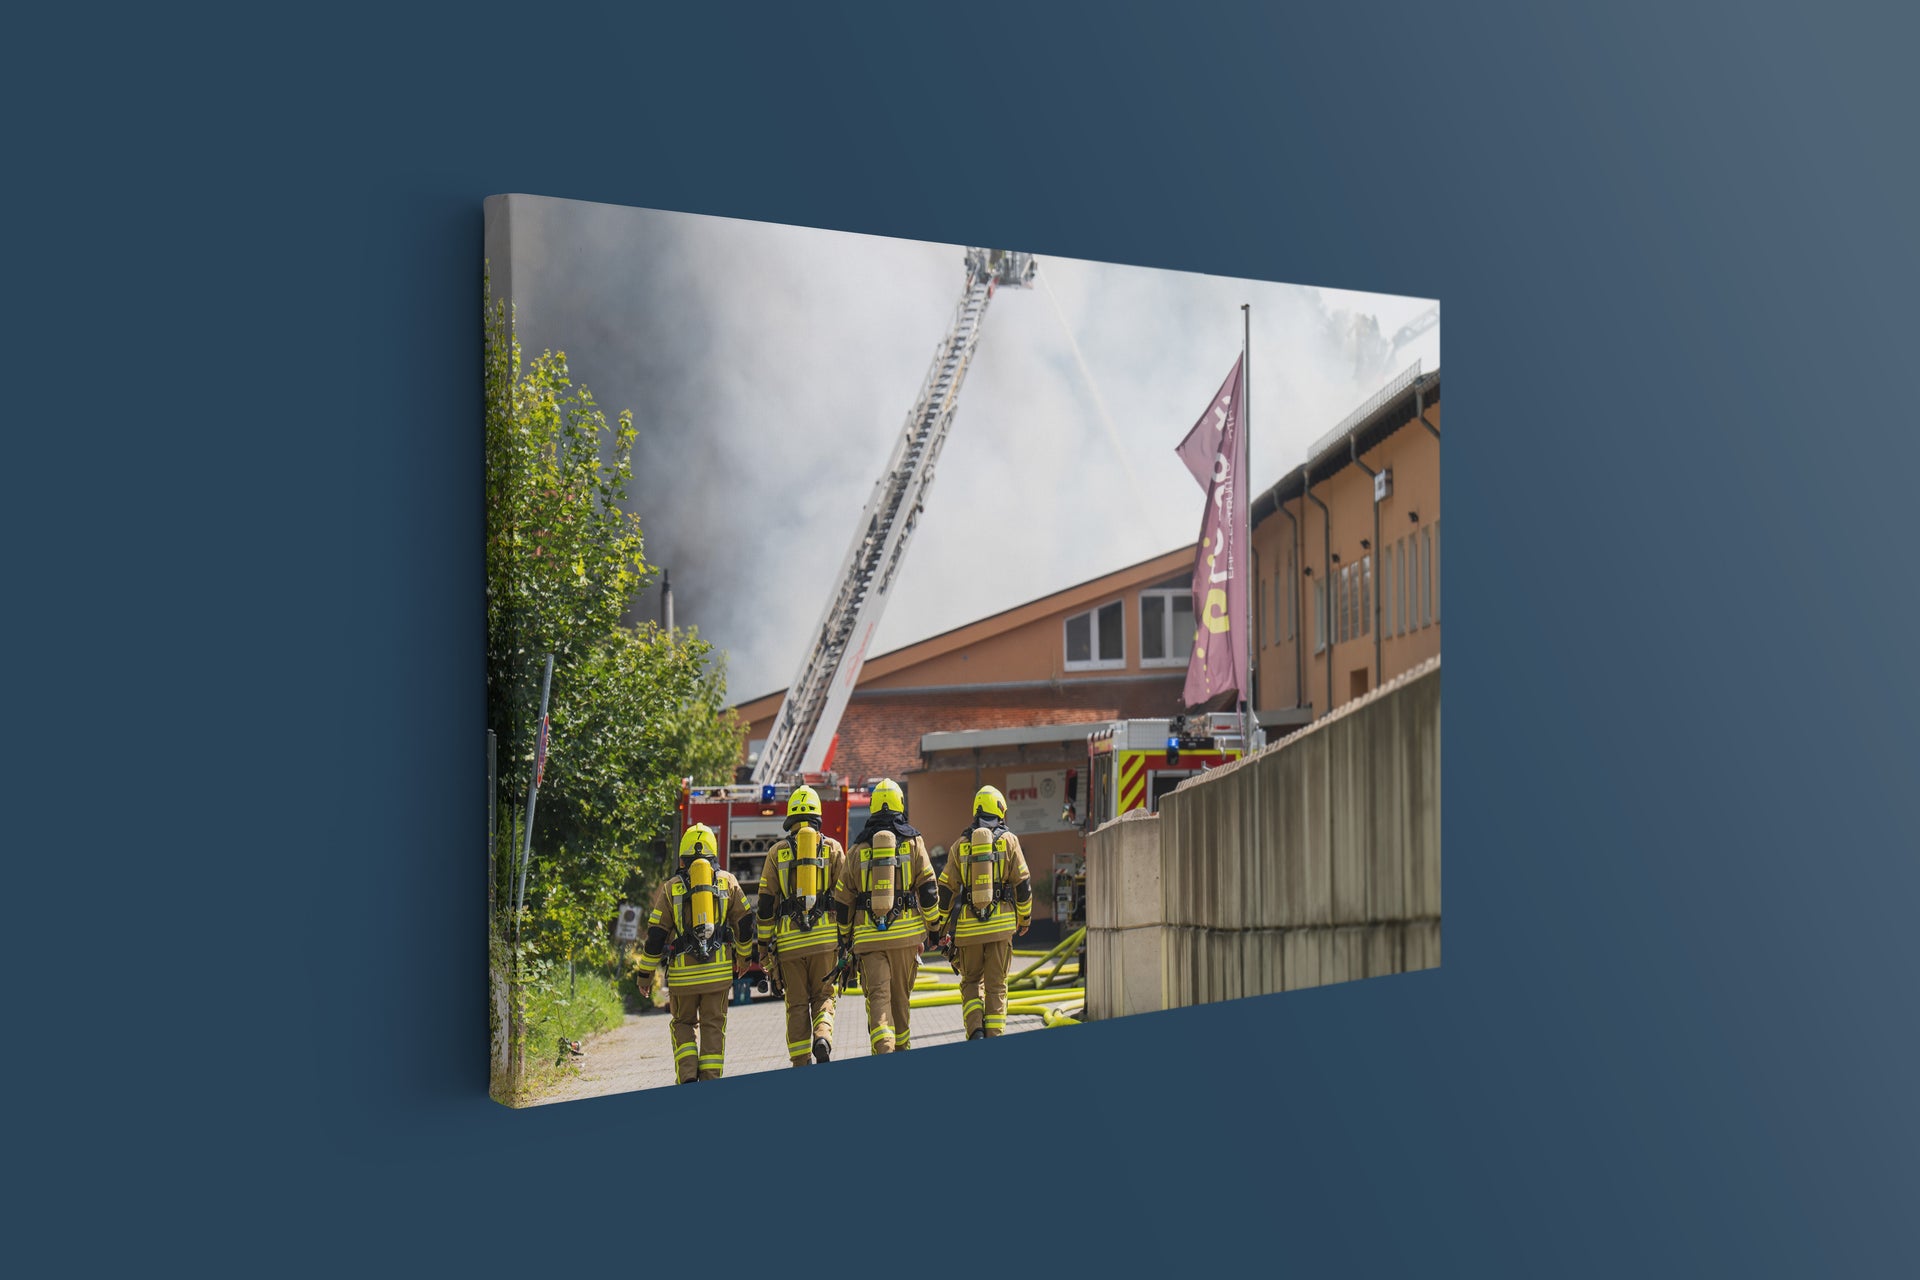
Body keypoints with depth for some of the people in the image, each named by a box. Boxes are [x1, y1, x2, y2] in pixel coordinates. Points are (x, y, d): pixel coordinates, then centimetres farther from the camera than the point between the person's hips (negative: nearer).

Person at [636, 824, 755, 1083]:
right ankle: (710, 1080, 3)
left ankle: (687, 1076, -2)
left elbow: (655, 935, 3)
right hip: (719, 969, 0)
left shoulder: (671, 887, 5)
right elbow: (745, 924, 10)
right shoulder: (727, 881, 7)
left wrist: (645, 975, 11)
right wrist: (744, 956, 27)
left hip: (683, 972, 0)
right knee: (713, 1026, 10)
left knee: (683, 1024, 16)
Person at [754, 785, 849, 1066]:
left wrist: (764, 944, 10)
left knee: (797, 1003, 7)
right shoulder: (832, 848, 6)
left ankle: (801, 1063, 3)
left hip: (788, 938, 0)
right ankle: (823, 1035, -15)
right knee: (823, 995, 13)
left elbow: (766, 903, 5)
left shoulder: (777, 852, 6)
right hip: (826, 936, 0)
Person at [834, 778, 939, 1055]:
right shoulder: (913, 843, 3)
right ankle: (902, 1049, 26)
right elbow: (928, 889, -3)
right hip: (907, 933, 0)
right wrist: (935, 927, 7)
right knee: (901, 996, 14)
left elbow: (842, 899, 10)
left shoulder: (858, 849, 8)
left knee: (878, 997, -6)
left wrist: (846, 937, 20)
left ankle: (884, 1050, -24)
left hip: (869, 936, 0)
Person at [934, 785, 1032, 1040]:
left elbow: (945, 889, 6)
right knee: (996, 985, 7)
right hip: (1001, 923, -1)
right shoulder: (1009, 840, 2)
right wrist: (1024, 920, 13)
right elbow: (1023, 884, 1)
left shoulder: (961, 844, 7)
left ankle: (975, 1030, -4)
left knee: (971, 981, 15)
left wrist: (939, 927, 13)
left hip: (967, 925, 1)